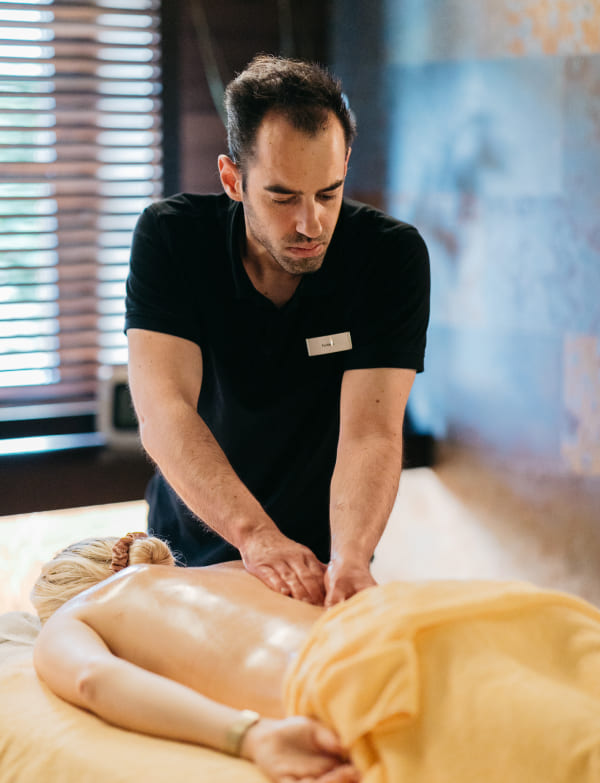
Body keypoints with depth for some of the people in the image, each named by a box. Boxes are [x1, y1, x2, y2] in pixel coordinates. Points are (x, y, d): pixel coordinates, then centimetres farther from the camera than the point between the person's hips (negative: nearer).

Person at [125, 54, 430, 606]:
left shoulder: (392, 255, -16)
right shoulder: (170, 238, -15)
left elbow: (371, 433, -25)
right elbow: (163, 411, -26)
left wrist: (349, 560, -45)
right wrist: (256, 535, -42)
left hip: (322, 553, -1)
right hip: (190, 549, 2)